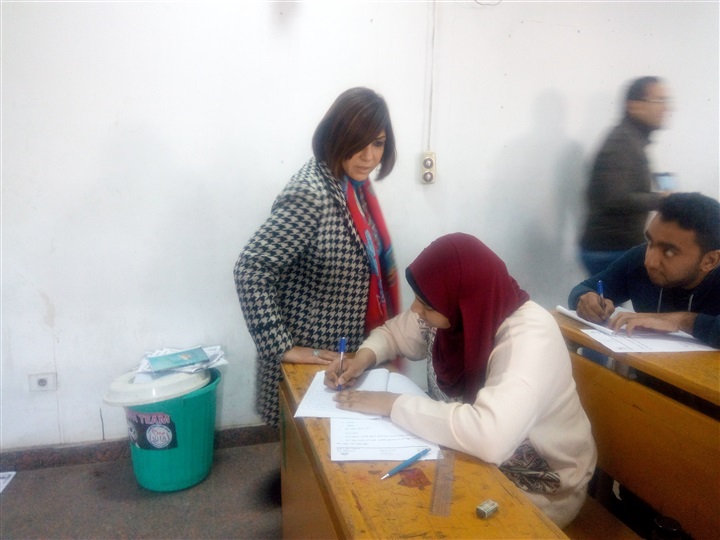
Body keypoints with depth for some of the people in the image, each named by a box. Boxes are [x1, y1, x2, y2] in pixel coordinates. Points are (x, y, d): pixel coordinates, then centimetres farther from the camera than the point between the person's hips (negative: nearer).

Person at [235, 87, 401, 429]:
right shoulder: (310, 193, -25)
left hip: (351, 349, 8)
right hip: (316, 359, -8)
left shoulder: (354, 184, 1)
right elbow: (250, 269, -28)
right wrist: (281, 348, -25)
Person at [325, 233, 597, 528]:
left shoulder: (530, 337, -33)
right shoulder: (455, 309, -12)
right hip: (482, 455, 6)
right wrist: (364, 357, -15)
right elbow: (393, 331, 6)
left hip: (539, 486, -6)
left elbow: (490, 437, -46)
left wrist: (392, 404, -35)